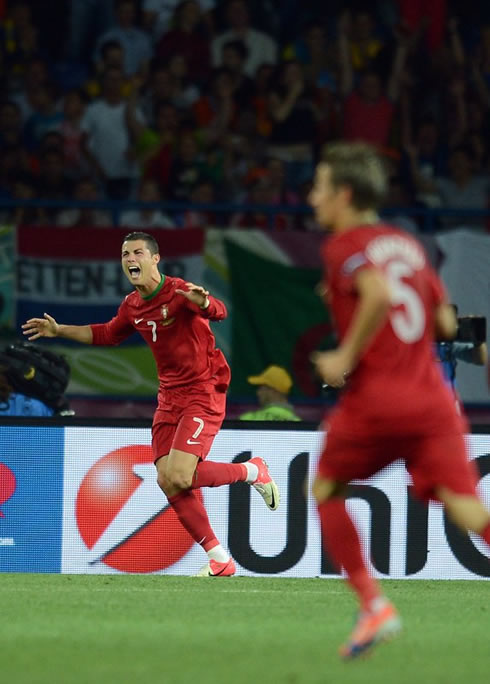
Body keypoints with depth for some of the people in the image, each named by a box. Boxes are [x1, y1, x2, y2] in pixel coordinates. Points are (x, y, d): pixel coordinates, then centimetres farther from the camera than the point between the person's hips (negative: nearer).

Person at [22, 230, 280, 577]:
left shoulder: (179, 292, -16)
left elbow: (218, 311, -34)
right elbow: (108, 334, 27)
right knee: (168, 482, -4)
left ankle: (252, 471, 7)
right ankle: (219, 560, 5)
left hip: (203, 394, -7)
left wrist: (203, 302, -56)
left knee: (179, 477, -19)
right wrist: (59, 330, 23)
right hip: (169, 399, 7)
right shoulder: (132, 306, 7)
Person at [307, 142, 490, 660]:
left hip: (376, 398, -5)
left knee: (326, 489, 18)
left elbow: (380, 293, -23)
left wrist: (346, 356, -14)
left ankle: (373, 606, 9)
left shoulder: (344, 246, -3)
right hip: (431, 398, 5)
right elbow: (445, 321, 20)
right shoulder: (407, 244, 18)